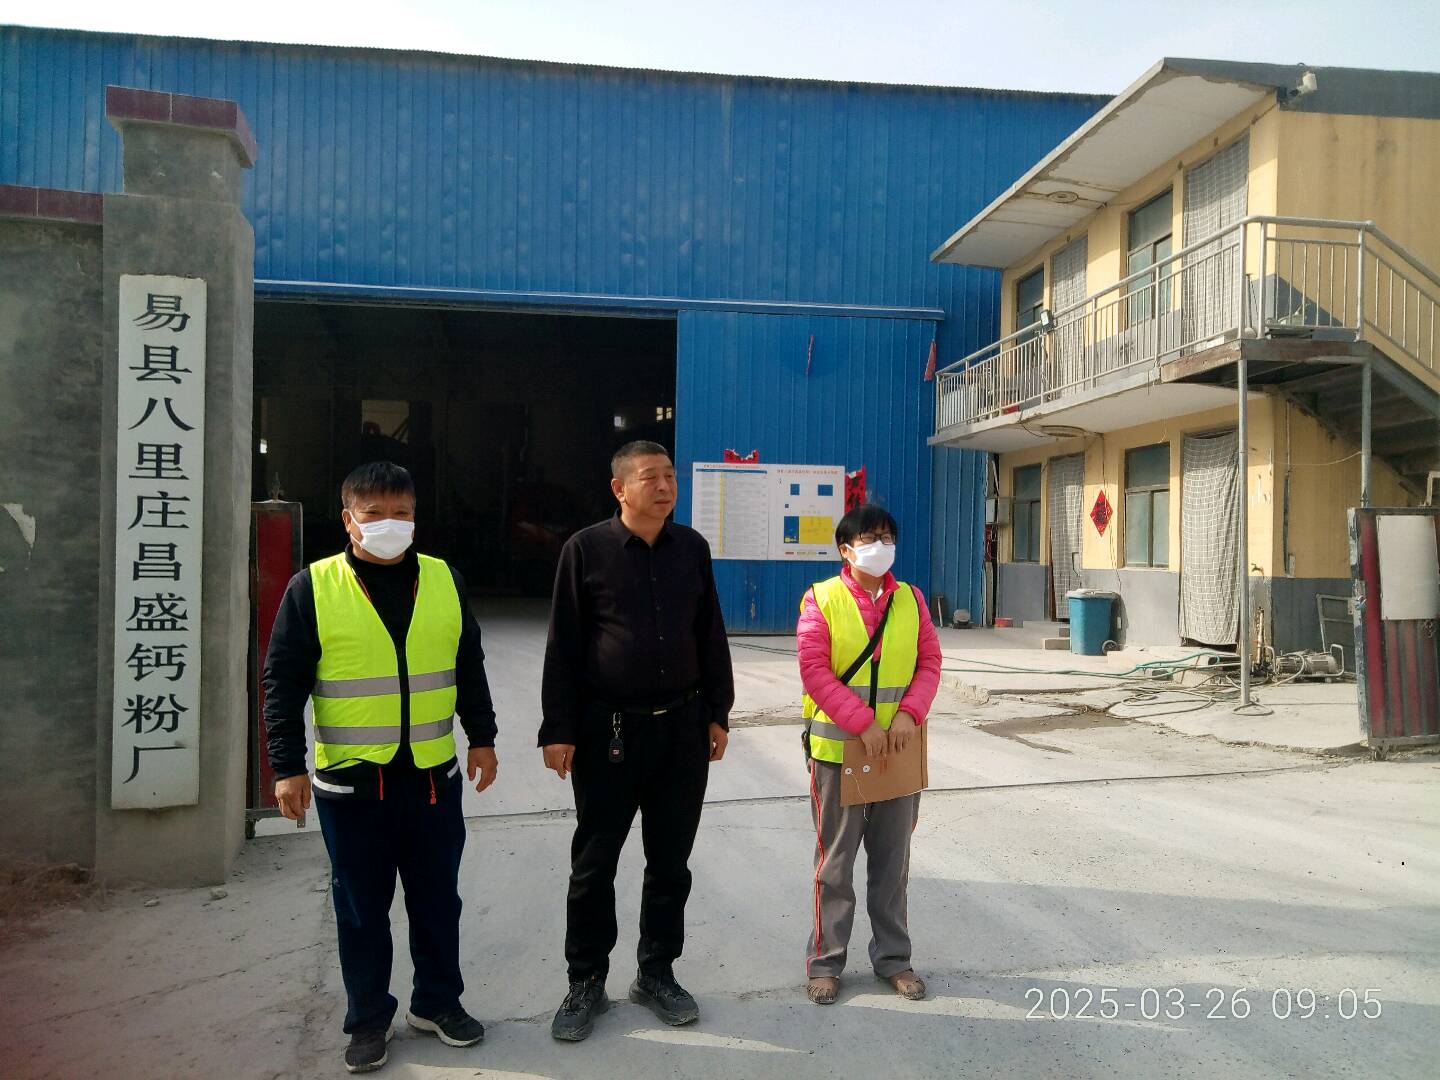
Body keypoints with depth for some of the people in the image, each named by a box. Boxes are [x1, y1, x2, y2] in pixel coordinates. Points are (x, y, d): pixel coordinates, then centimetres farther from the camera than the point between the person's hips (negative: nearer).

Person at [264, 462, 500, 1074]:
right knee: (361, 908, 11)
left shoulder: (445, 581, 3)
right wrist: (287, 766, -7)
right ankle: (368, 1019, 29)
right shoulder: (312, 587, -5)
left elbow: (469, 667, 12)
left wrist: (481, 737, 12)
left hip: (434, 776, 3)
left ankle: (438, 1002, 33)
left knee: (437, 899, 14)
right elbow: (283, 682, -4)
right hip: (349, 782, -2)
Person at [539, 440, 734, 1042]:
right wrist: (559, 730, -7)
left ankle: (657, 975, 29)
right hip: (608, 729, -3)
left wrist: (717, 713, 9)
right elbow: (563, 646, -4)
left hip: (683, 727, 3)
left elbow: (711, 636, 11)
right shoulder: (586, 549, -5)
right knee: (594, 863, 8)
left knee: (671, 861, 12)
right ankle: (586, 983, 24)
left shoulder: (692, 548, 5)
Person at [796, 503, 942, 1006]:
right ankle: (825, 961, 21)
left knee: (893, 859, 14)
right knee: (835, 860, 8)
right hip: (837, 748, -3)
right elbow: (814, 671, -13)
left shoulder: (910, 600, 6)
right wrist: (864, 723, -18)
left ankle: (893, 956, 29)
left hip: (899, 750, 3)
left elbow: (930, 662, 4)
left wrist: (909, 714, -12)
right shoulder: (821, 599, -6)